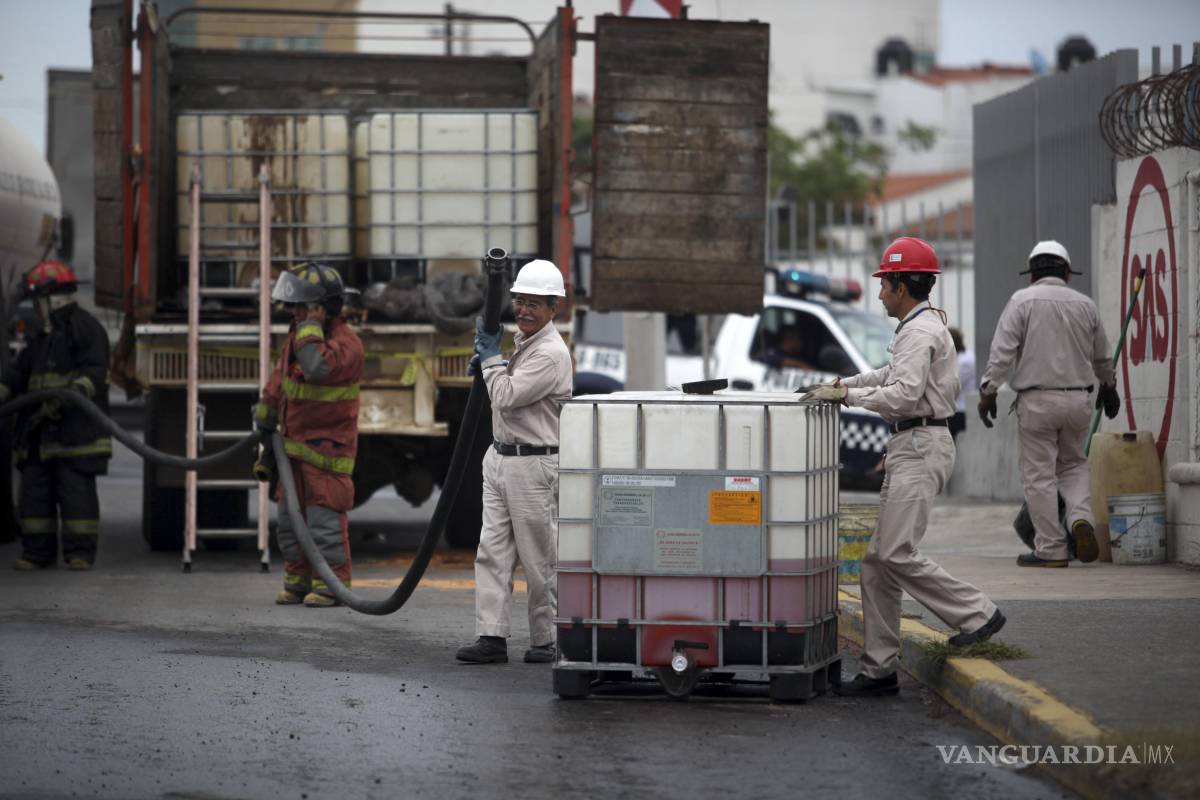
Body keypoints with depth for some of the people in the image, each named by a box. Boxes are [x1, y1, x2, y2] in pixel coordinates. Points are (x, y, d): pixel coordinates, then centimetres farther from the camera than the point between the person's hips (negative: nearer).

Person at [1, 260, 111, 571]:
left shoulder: (85, 328, -5)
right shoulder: (42, 337, 23)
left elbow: (94, 369, -16)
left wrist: (77, 390, -31)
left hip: (75, 428, -8)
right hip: (39, 432, 8)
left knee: (76, 492, -6)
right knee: (34, 491, 6)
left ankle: (80, 553, -2)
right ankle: (37, 552, 11)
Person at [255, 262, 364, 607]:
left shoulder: (346, 344, -18)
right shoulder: (297, 334, 8)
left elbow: (317, 367, -39)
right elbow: (277, 386, 17)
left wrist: (311, 325, -25)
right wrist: (264, 427, 21)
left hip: (327, 446, -8)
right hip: (294, 443, 8)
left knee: (325, 517, -10)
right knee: (290, 517, 10)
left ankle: (331, 585, -4)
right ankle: (298, 581, 18)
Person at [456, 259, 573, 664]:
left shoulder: (551, 353, -16)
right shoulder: (523, 339, 13)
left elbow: (506, 396, -21)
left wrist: (491, 356, -7)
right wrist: (489, 358, 10)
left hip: (533, 464, -9)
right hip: (500, 459, 9)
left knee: (539, 559, -1)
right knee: (492, 551, 3)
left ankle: (547, 640, 7)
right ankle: (491, 636, 2)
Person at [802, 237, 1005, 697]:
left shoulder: (920, 332, -13)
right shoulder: (921, 328, 21)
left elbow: (904, 395, -23)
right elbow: (893, 374, 36)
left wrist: (847, 395, -14)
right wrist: (844, 383, 23)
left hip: (920, 447, -11)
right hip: (910, 449, 11)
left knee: (897, 555, -16)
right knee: (878, 561, 6)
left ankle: (976, 613, -7)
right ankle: (879, 669, 6)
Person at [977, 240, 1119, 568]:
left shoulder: (1022, 300, -4)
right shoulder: (1084, 304, 9)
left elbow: (1002, 351, -11)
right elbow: (1102, 357, 21)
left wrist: (988, 390, -5)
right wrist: (1109, 387, 38)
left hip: (1037, 400, -4)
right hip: (1078, 399, 4)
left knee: (1040, 474, 1)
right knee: (1073, 464, 21)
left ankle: (1051, 549, 1)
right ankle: (1081, 518, -4)